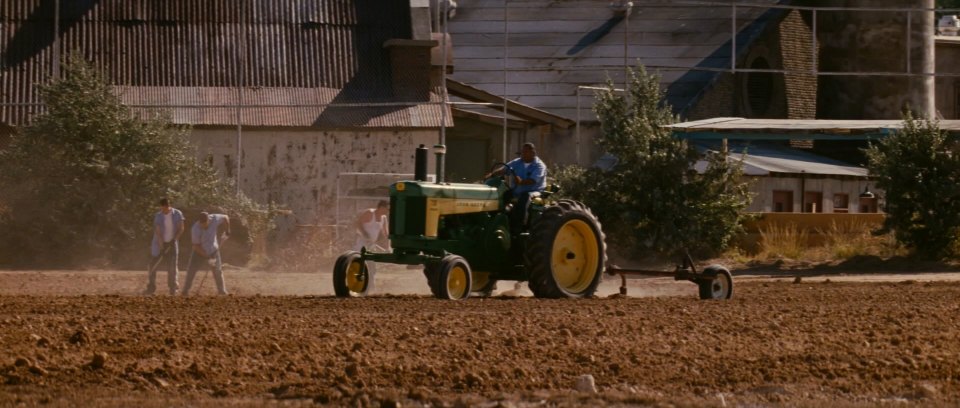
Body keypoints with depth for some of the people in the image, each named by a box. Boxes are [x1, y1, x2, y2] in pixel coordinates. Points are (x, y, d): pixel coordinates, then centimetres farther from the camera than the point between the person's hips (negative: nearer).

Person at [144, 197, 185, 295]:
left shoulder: (177, 214, -6)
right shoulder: (158, 216, -8)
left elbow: (181, 228, -1)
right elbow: (158, 231, -13)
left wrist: (174, 239, -14)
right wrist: (161, 246, -22)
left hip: (172, 243, 0)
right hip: (160, 243, 0)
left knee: (172, 266, -2)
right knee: (153, 265, -4)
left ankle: (173, 288, 6)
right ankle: (151, 288, 1)